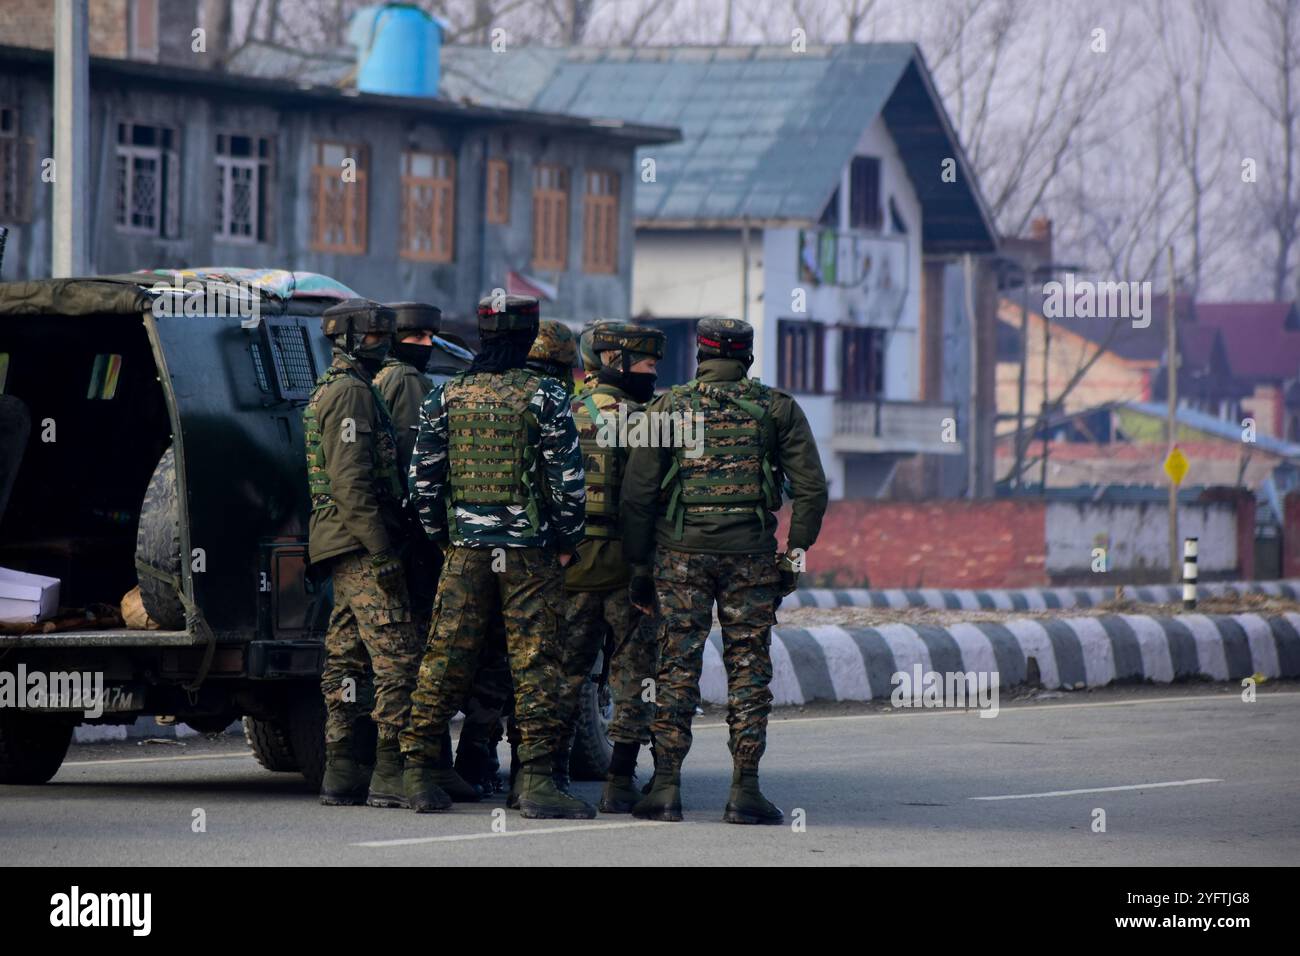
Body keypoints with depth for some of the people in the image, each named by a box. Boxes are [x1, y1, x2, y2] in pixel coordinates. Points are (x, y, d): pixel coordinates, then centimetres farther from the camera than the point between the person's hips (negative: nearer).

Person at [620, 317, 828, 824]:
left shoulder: (668, 408, 4)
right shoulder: (778, 410, 5)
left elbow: (637, 493, 2)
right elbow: (811, 487, 0)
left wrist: (638, 564, 7)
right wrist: (795, 552, 7)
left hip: (681, 553, 0)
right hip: (751, 554, 0)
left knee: (677, 668, 3)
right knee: (748, 669, 4)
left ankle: (666, 787, 0)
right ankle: (745, 790, 1)